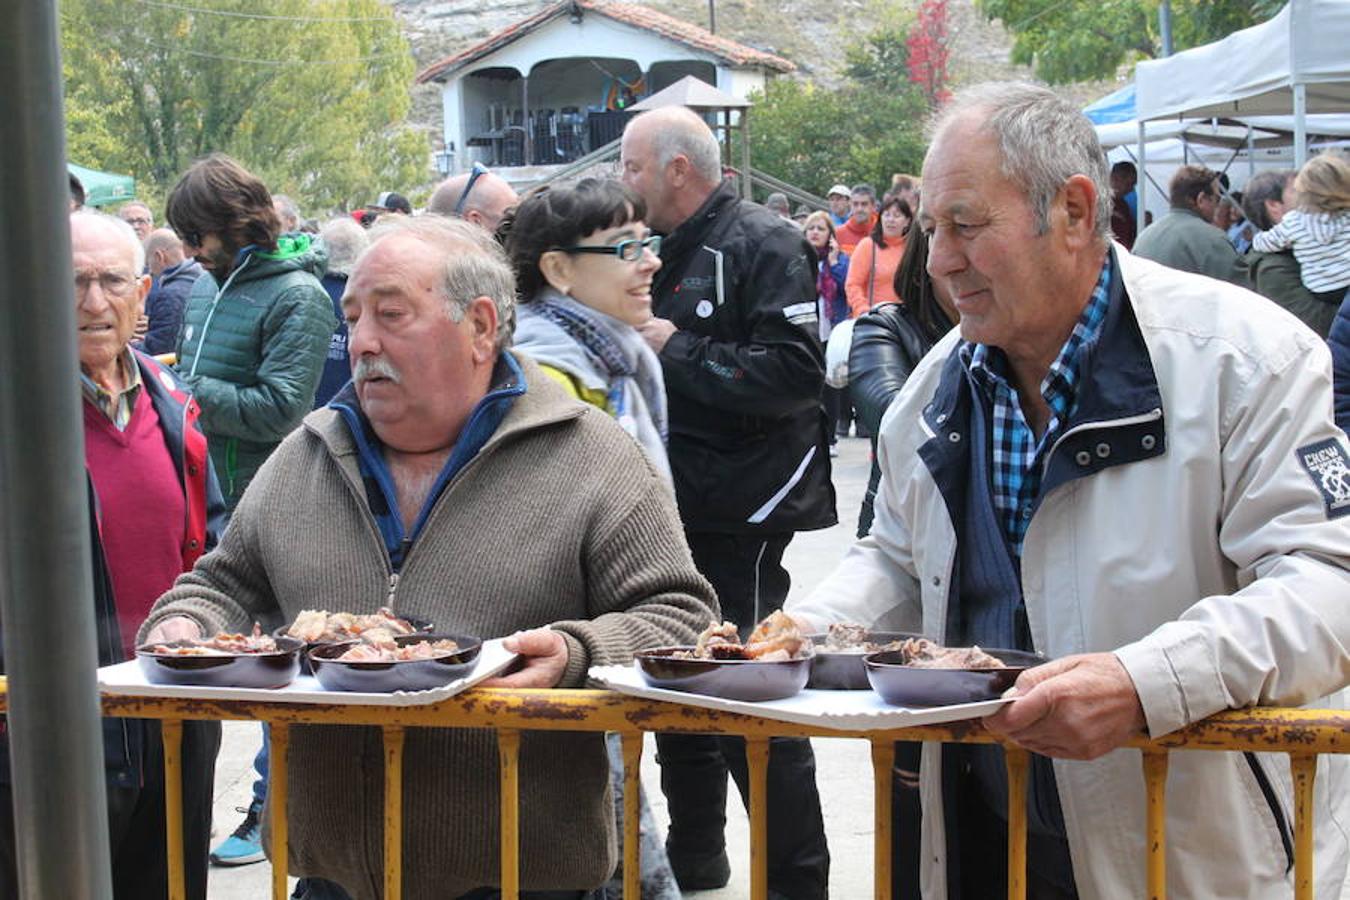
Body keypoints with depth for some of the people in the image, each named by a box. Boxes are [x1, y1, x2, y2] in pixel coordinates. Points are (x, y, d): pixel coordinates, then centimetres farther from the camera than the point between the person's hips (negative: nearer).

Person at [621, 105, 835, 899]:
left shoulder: (762, 244, -13)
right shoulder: (672, 251, 16)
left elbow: (796, 372, -25)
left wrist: (680, 351, -20)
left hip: (740, 512, -10)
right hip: (677, 506, 10)